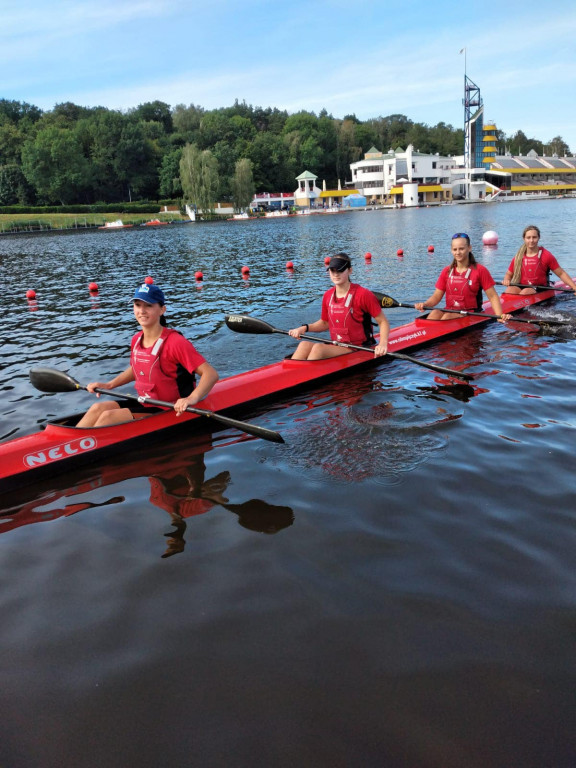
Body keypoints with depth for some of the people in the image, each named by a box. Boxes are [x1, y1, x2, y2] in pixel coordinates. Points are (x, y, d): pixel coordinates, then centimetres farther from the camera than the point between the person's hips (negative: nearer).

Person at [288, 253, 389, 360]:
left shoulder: (363, 294, -10)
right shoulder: (328, 295, 7)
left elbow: (383, 322, -6)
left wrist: (383, 343, -24)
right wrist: (305, 328, 2)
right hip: (336, 346, 6)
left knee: (318, 348, -29)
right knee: (304, 345, -20)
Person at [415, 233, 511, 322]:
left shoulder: (479, 270, 0)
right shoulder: (447, 271, 11)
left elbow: (493, 296, -2)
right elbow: (436, 296, 7)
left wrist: (500, 315, -18)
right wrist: (425, 304, -14)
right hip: (449, 311, 3)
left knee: (447, 317, -32)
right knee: (434, 314, -30)